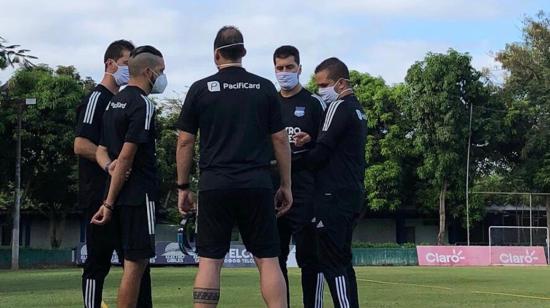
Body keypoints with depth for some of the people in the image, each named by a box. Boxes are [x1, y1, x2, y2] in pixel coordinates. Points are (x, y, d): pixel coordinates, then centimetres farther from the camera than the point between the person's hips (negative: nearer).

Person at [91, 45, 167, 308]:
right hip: (139, 194, -9)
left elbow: (101, 151, 16)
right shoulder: (142, 104, -13)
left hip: (121, 196, 9)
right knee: (135, 263, -6)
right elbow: (126, 156, -17)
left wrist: (111, 168, -3)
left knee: (133, 261, 13)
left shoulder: (114, 102, 16)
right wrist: (109, 203, -17)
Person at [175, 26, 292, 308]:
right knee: (267, 260, 4)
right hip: (257, 186, 1)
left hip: (214, 186, 0)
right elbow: (280, 139, 5)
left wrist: (183, 186, 11)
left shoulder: (200, 89, 3)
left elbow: (185, 141, 3)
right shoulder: (265, 88, 5)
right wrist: (286, 185, 13)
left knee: (209, 261, 2)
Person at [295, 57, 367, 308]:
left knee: (332, 263, -8)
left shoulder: (339, 107, -11)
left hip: (333, 197, -9)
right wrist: (312, 140, -1)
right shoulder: (358, 109, 17)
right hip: (353, 194, 9)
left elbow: (321, 154, -14)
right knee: (342, 261, 12)